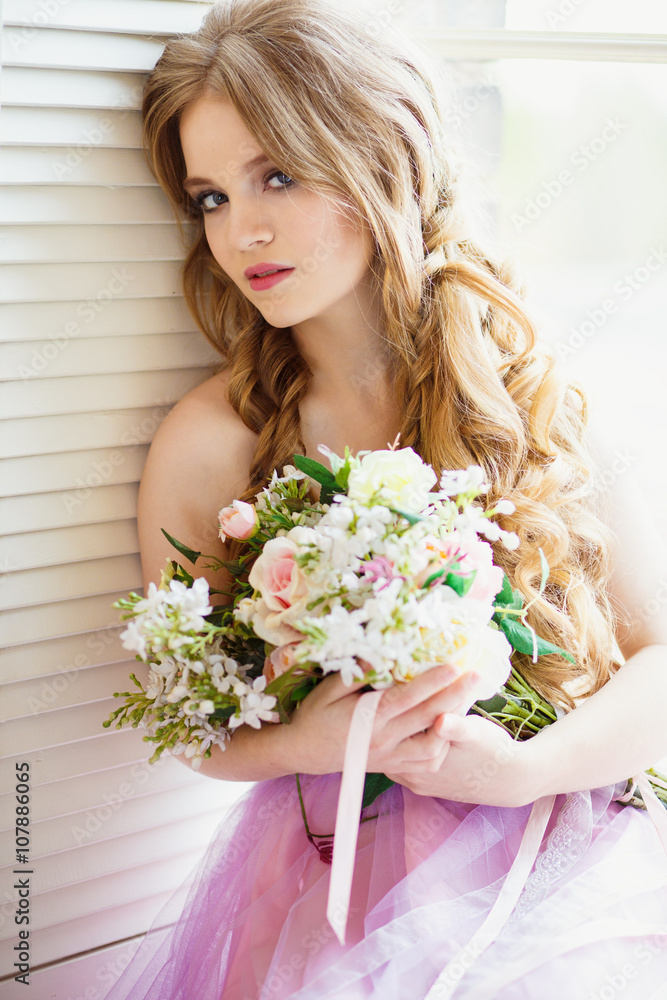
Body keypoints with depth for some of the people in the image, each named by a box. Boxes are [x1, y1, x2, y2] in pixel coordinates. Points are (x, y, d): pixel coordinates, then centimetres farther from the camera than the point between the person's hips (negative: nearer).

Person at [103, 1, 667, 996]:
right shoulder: (208, 444, -6)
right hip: (343, 881, 0)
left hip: (571, 868, 1)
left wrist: (521, 766, -16)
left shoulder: (541, 391, -3)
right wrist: (311, 746, -16)